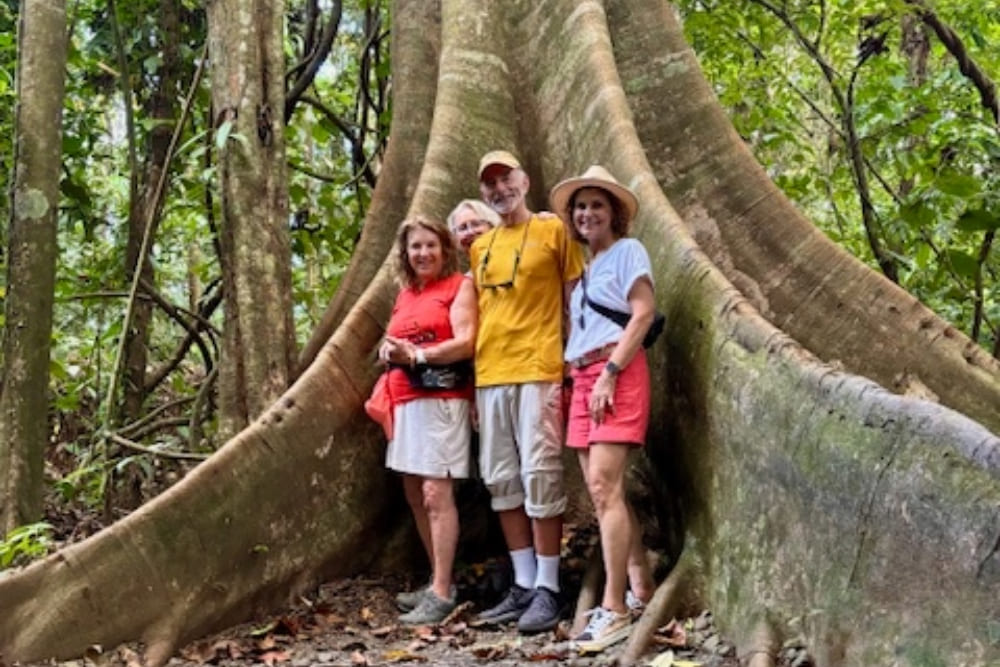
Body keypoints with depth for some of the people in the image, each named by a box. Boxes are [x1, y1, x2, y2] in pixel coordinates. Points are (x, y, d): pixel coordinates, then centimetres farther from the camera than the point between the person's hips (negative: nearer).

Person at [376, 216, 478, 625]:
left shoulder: (459, 286, 0)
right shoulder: (404, 295, 19)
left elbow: (465, 342, -10)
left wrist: (417, 355, -20)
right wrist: (389, 351, 3)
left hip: (441, 399, -7)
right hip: (406, 403, 8)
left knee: (436, 494, -12)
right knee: (415, 495, 9)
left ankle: (442, 594, -11)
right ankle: (439, 583, 18)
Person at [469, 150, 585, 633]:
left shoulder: (553, 230, 2)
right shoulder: (480, 246, 17)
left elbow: (576, 299, 1)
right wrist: (473, 383, 14)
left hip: (537, 371, -6)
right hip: (489, 376, 6)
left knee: (539, 476, -6)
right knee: (501, 481, 7)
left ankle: (547, 590, 1)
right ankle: (524, 584, 16)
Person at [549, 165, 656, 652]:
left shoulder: (628, 250, 1)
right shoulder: (583, 266, 22)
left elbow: (644, 313, -10)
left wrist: (609, 373, -16)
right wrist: (570, 378, 8)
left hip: (617, 374, -8)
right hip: (581, 379, 8)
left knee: (604, 487, -16)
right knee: (603, 492, 7)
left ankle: (614, 609, -16)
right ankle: (641, 588, 16)